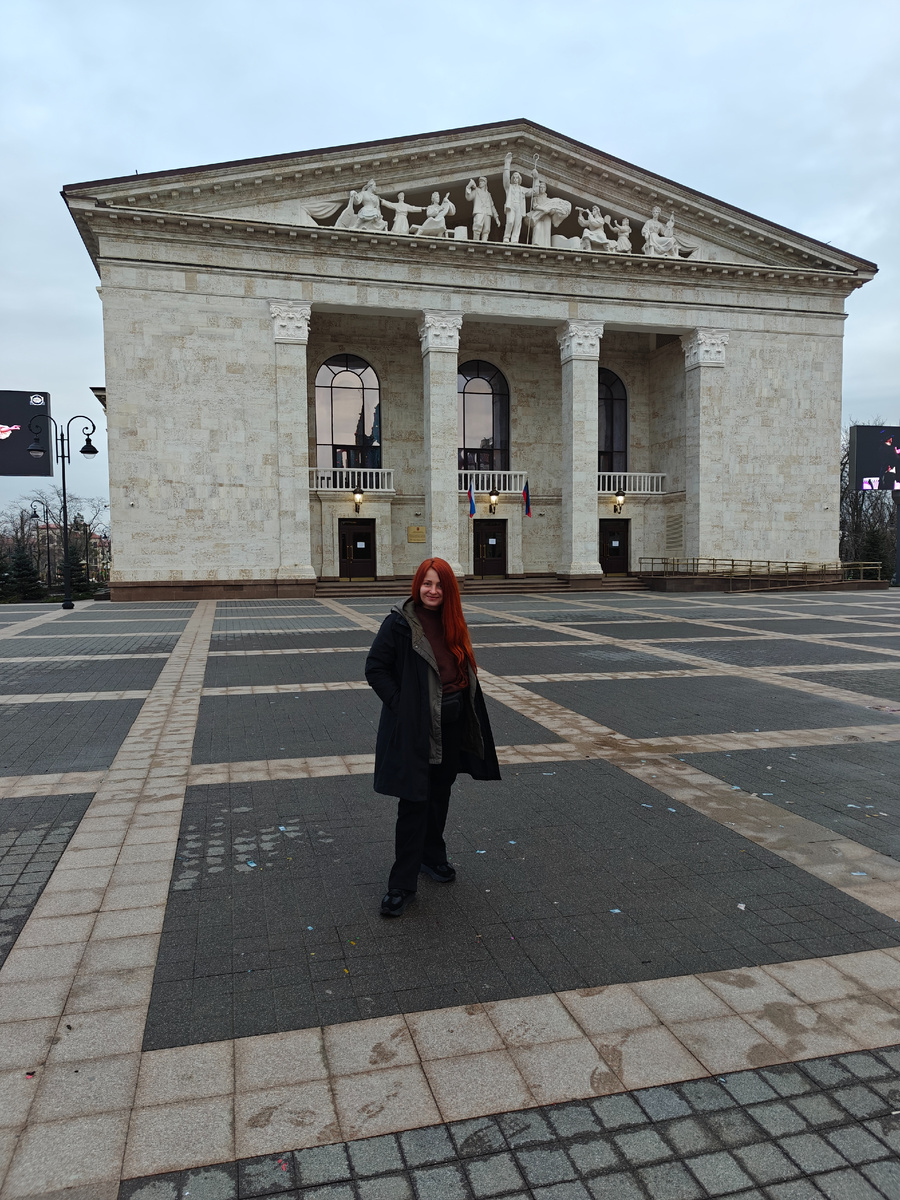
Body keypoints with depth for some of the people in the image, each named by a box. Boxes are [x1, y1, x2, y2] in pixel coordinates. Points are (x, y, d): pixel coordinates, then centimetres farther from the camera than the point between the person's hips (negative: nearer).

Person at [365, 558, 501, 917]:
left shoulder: (451, 624, 7)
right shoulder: (399, 623, -11)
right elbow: (375, 668, -11)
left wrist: (461, 705, 4)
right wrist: (401, 705, -16)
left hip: (451, 728, 6)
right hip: (414, 729, -6)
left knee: (440, 796, 19)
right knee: (414, 803, -4)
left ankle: (432, 856, 40)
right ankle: (402, 885, 6)